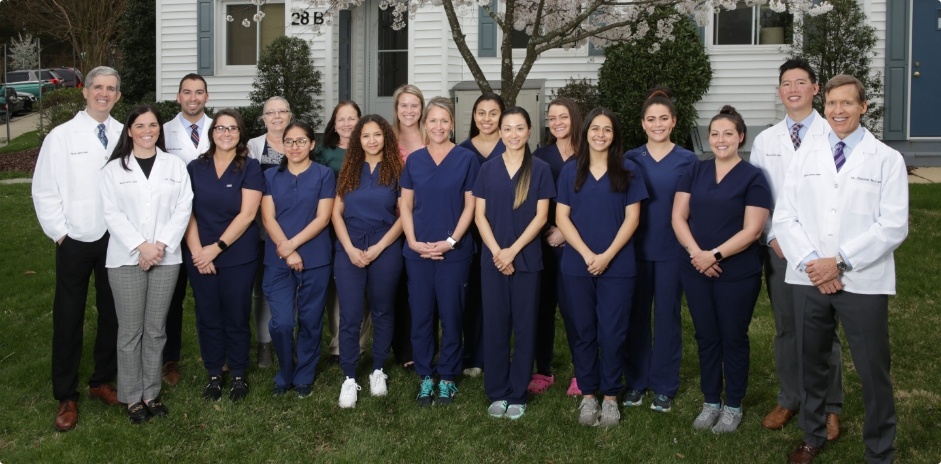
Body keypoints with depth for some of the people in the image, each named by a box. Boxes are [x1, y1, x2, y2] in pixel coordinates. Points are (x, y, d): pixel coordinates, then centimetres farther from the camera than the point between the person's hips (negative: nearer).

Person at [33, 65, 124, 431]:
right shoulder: (61, 137, -3)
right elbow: (44, 191, -1)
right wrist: (60, 232, -5)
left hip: (116, 239, 2)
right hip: (75, 241, -2)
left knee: (112, 313, 13)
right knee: (68, 318, 5)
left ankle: (103, 380, 31)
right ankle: (66, 396, 17)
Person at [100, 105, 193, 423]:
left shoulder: (175, 165, 7)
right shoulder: (114, 169, 4)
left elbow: (183, 209, 0)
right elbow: (112, 214, -3)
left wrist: (161, 245, -12)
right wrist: (140, 246, -14)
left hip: (166, 257, 1)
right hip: (126, 258, -1)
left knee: (156, 329, 8)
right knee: (130, 331, 2)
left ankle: (151, 393, 18)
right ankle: (132, 397, 12)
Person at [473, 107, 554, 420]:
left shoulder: (540, 170, 1)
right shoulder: (488, 170, 6)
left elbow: (541, 216, -4)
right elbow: (480, 215, 2)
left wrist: (513, 250, -12)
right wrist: (496, 252, -10)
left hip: (526, 259, -1)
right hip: (492, 259, 1)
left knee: (524, 326, 4)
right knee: (495, 326, 5)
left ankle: (518, 395, 13)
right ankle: (497, 393, 15)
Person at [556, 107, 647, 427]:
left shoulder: (628, 171, 3)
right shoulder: (571, 171, 5)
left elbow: (632, 217, -1)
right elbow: (561, 217, 1)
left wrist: (607, 256, -11)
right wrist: (587, 254, -10)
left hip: (617, 266, -1)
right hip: (577, 265, 1)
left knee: (612, 333, 2)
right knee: (584, 331, 8)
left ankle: (610, 396, 15)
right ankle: (588, 395, 19)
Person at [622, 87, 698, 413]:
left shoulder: (688, 161, 0)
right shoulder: (630, 160, 4)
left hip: (672, 250, -1)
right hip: (637, 249, 1)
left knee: (667, 315, 6)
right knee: (636, 315, 7)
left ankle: (664, 386, 19)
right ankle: (635, 381, 21)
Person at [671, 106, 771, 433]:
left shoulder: (753, 177, -5)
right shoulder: (695, 172, 7)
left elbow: (752, 230, -12)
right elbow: (678, 216, 1)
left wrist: (715, 254, -18)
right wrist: (696, 253, -13)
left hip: (738, 274, -3)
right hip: (696, 271, 4)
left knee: (733, 339, 8)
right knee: (706, 338, 12)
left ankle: (733, 407, 22)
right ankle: (710, 403, 26)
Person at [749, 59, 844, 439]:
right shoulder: (765, 140, 8)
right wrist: (772, 236, -1)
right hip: (779, 247, 3)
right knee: (785, 328, 12)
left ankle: (828, 407, 19)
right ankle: (788, 399, 26)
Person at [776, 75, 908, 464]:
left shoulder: (887, 160, 0)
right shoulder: (806, 158, 9)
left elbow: (893, 226, -8)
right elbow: (785, 216, 3)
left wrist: (840, 262, -16)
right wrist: (810, 262, -12)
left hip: (863, 282, -3)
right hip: (809, 279, 3)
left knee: (873, 372, 2)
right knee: (811, 363, 15)